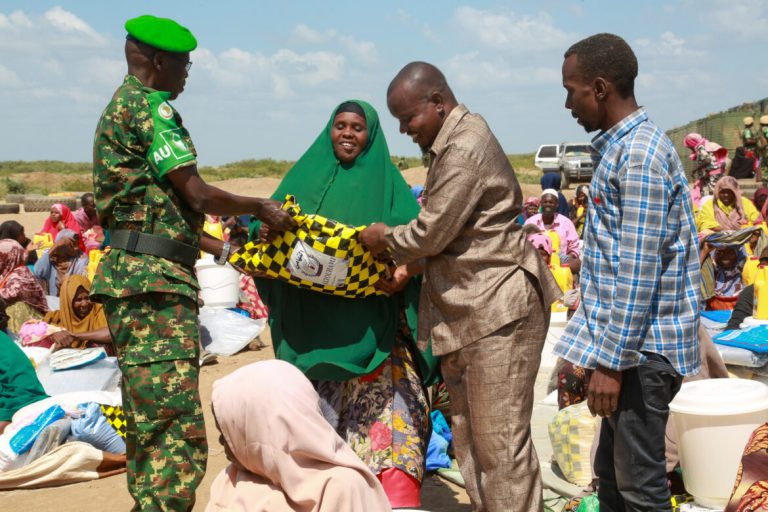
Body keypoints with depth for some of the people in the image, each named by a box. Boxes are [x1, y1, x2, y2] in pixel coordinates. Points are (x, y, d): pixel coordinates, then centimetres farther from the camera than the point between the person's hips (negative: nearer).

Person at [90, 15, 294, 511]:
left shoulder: (121, 107, 23)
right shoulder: (150, 106, -8)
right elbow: (198, 195, -12)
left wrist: (222, 248, 24)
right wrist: (259, 206, 3)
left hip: (138, 278, 11)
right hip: (155, 281, -11)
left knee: (150, 426, 15)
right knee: (178, 431, -13)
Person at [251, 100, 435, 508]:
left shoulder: (387, 181, 8)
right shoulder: (306, 176, 14)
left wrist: (406, 270, -23)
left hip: (370, 325, -2)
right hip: (312, 321, 2)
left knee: (386, 402, -7)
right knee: (320, 407, 4)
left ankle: (397, 499, -2)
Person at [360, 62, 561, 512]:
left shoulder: (465, 149, -17)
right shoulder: (452, 142, 15)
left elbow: (432, 233, -18)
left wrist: (385, 237, 0)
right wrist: (409, 264, 9)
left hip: (499, 309, -11)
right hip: (467, 311, 11)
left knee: (500, 440, -6)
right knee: (470, 438, 15)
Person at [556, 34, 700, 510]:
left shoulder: (639, 155, -18)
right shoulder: (625, 146, 13)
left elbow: (638, 272, -22)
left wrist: (611, 360, -20)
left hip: (640, 346, -10)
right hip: (628, 340, 10)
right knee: (612, 471, 18)